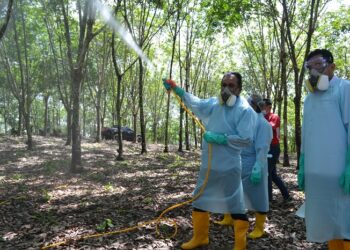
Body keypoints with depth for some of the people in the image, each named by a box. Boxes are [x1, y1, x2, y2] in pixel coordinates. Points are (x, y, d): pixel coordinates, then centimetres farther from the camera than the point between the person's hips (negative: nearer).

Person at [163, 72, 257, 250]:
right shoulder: (215, 103, 6)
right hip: (208, 164, 8)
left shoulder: (245, 110, -12)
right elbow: (196, 103, 22)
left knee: (236, 206, 2)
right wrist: (176, 89, 18)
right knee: (199, 200, 18)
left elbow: (246, 139, -19)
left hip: (229, 167, -7)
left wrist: (220, 138, -19)